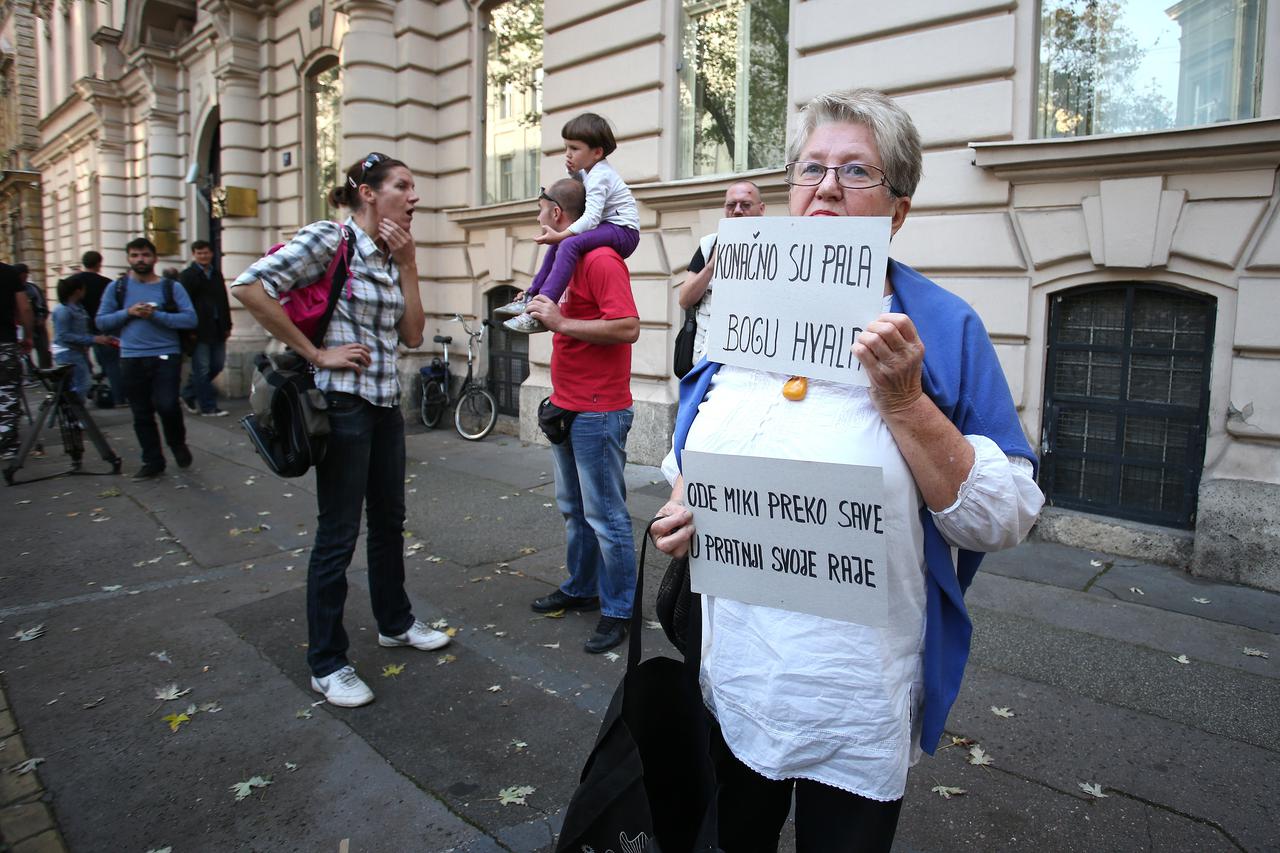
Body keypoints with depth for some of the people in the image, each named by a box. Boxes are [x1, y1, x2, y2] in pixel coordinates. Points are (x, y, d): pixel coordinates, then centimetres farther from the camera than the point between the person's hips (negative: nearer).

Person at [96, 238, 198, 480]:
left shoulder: (171, 287, 2)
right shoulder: (117, 287, 8)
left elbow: (190, 319, -8)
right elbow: (101, 322, 7)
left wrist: (155, 315, -16)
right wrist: (127, 312, -9)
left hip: (166, 355, -3)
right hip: (131, 358, 3)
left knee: (167, 405, -15)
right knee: (142, 414, 7)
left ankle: (178, 443, 15)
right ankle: (153, 462, 19)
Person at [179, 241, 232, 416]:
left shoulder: (216, 273, 16)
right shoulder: (188, 275, -2)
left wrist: (227, 325, 12)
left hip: (217, 329, 6)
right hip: (199, 330, -6)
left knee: (217, 365, 10)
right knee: (202, 369, -2)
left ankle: (188, 394, 27)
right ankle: (208, 407, 1)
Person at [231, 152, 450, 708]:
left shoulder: (391, 255, 11)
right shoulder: (330, 239, -12)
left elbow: (412, 335, 5)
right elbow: (250, 286, -21)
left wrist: (407, 264, -1)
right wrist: (316, 354, -18)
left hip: (385, 404, 8)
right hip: (342, 404, -8)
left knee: (389, 521, 19)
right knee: (338, 536, 1)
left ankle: (395, 623, 38)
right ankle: (326, 664, 15)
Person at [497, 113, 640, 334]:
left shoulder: (599, 177, -17)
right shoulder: (591, 171, 13)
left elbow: (591, 217, -28)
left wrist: (561, 235, -34)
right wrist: (573, 171, 10)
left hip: (623, 230, -11)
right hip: (608, 229, 11)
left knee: (569, 244, -33)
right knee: (559, 243, 21)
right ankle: (532, 295, 24)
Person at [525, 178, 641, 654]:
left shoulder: (601, 260, -16)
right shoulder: (569, 259, 15)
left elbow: (627, 328, -25)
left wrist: (561, 323, -23)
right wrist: (547, 310, 8)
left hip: (599, 413, -10)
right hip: (567, 407, 11)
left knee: (604, 515, -2)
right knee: (574, 508, 20)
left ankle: (618, 610, 10)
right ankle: (581, 589, 34)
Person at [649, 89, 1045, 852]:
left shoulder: (943, 329, -9)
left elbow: (1005, 520, -12)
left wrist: (904, 401, -23)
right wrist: (680, 509, -6)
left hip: (860, 702, -3)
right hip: (729, 676, 4)